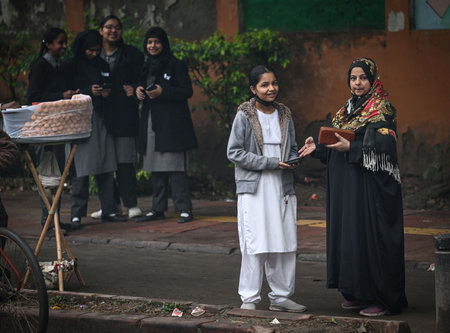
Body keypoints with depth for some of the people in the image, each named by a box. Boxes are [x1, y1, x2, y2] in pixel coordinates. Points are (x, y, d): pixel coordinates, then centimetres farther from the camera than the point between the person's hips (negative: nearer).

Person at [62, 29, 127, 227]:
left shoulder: (102, 65, 16)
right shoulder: (71, 66, 1)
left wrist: (108, 93, 2)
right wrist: (89, 92, -14)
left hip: (101, 120, 5)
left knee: (106, 168, 4)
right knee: (82, 169, -9)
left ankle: (109, 210, 10)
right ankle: (77, 214, -6)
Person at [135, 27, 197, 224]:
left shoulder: (176, 65, -3)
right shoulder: (147, 67, 17)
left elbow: (187, 92, -8)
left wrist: (163, 92, -19)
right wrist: (139, 91, 2)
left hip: (171, 124, -7)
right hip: (151, 124, 7)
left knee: (175, 167, -11)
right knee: (155, 169, 8)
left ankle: (184, 209, -11)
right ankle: (158, 209, 13)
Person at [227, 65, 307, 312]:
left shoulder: (284, 115, 11)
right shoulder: (244, 116, -4)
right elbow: (234, 152, -7)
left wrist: (293, 161, -3)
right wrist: (268, 163, -13)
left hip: (282, 188, 5)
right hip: (254, 188, -5)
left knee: (285, 244, 4)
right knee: (255, 244, -6)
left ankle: (281, 297, 14)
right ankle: (249, 298, 3)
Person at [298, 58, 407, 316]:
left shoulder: (382, 110, -8)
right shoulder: (349, 109, 16)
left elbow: (384, 145, -18)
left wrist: (351, 147, -23)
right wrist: (318, 147, 6)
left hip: (371, 185, -8)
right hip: (347, 186, 8)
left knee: (371, 235, -8)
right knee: (349, 235, 8)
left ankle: (383, 298, -3)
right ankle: (359, 294, 14)